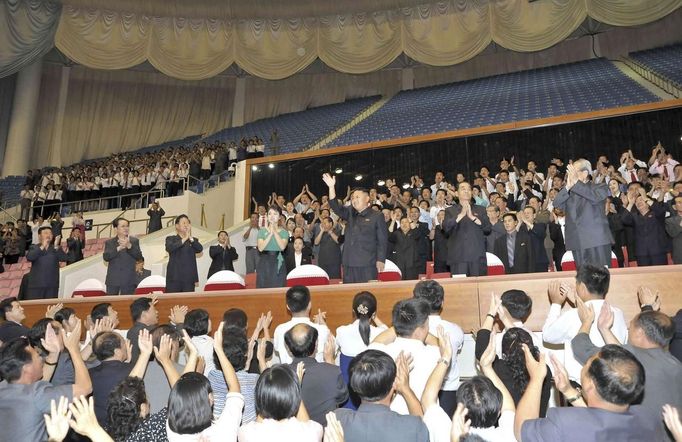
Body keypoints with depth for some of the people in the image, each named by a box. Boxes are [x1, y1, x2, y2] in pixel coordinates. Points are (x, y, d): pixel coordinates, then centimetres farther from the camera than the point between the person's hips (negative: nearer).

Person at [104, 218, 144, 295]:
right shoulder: (109, 242, 10)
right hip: (113, 280, 1)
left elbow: (139, 257, -5)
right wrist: (119, 248, -20)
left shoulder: (134, 241, 8)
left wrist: (129, 246, -20)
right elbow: (105, 257, -6)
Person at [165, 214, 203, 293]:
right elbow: (169, 248, -12)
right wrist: (184, 239, -16)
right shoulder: (171, 239, 11)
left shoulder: (194, 240, 16)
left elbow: (200, 249, -5)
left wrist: (190, 238, -16)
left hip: (189, 278, 1)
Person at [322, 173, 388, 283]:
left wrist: (381, 260, -10)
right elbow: (335, 206, 6)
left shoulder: (377, 217, 2)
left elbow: (382, 240, -2)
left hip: (367, 265, -5)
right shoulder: (350, 214, 17)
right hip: (349, 264, 5)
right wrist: (331, 187, -4)